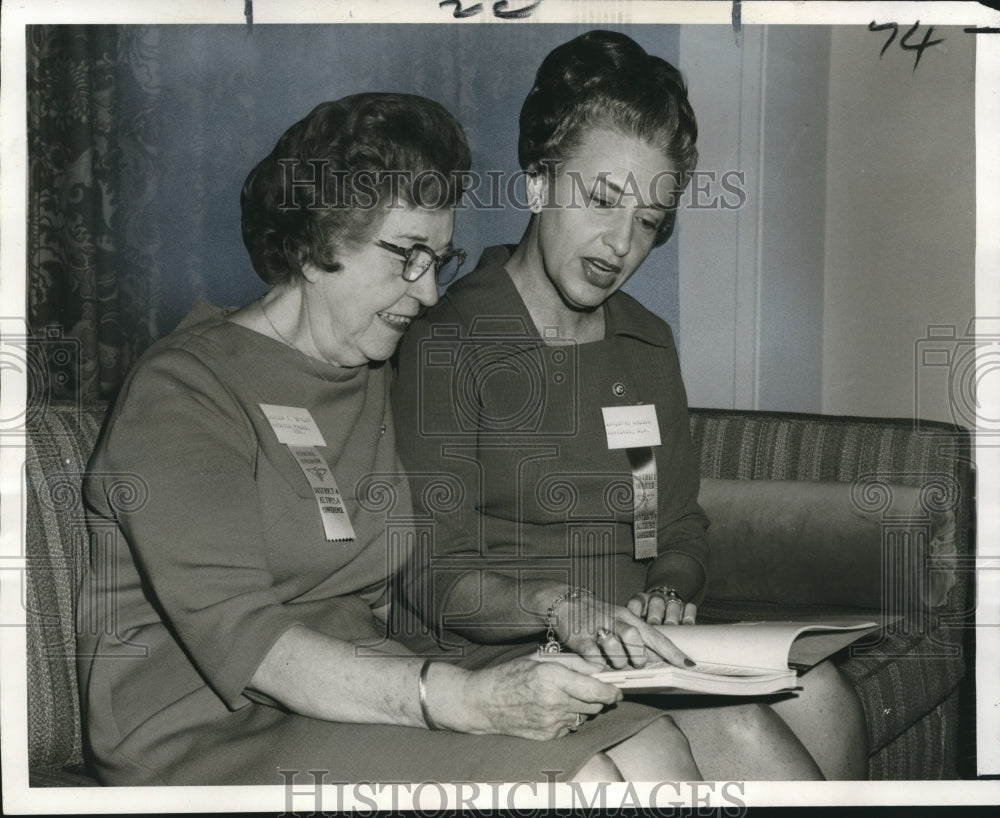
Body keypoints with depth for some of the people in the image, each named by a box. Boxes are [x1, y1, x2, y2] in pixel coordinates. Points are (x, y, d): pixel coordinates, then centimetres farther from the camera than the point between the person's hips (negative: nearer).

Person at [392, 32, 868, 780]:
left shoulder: (650, 346, 17)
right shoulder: (449, 344, -5)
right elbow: (436, 576, -9)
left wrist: (668, 593, -4)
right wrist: (558, 606, -26)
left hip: (635, 651, 6)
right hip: (511, 659, -5)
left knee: (816, 691, -25)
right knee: (734, 732, -30)